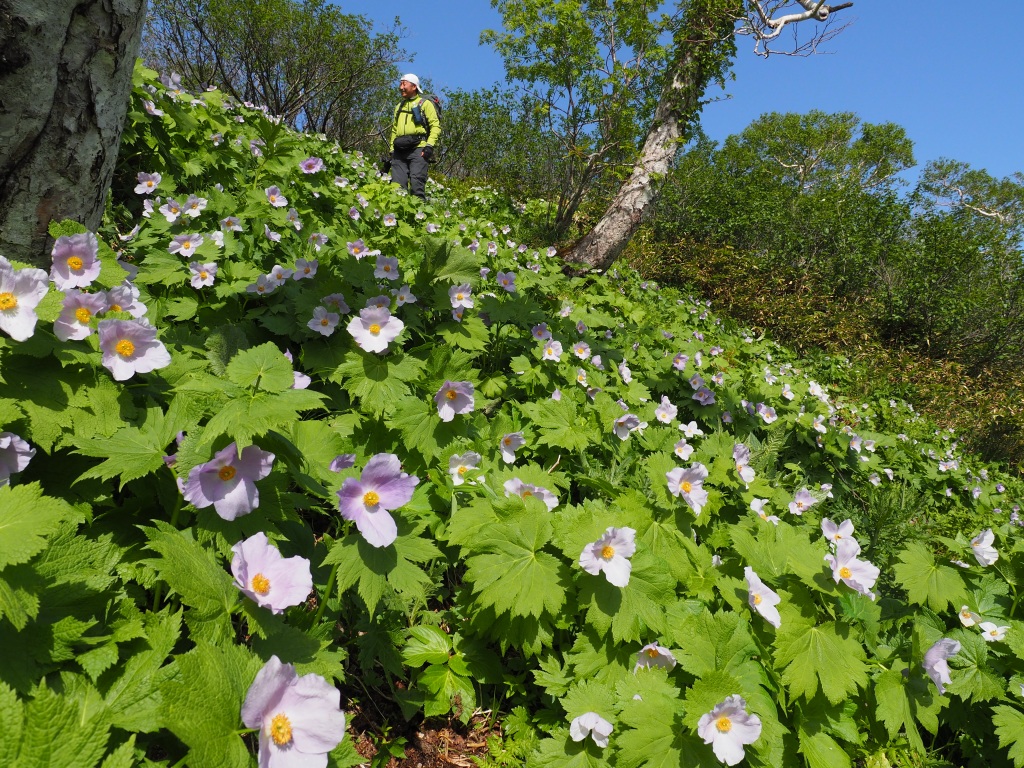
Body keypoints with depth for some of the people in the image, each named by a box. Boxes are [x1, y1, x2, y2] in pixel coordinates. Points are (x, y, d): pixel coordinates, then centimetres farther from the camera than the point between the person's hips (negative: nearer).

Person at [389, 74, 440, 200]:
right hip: (399, 151, 6)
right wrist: (392, 150, 18)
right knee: (397, 185, -4)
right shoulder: (399, 106, 28)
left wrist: (429, 145, -13)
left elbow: (435, 126, 0)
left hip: (418, 149, -6)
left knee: (416, 183, -16)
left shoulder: (425, 103, 9)